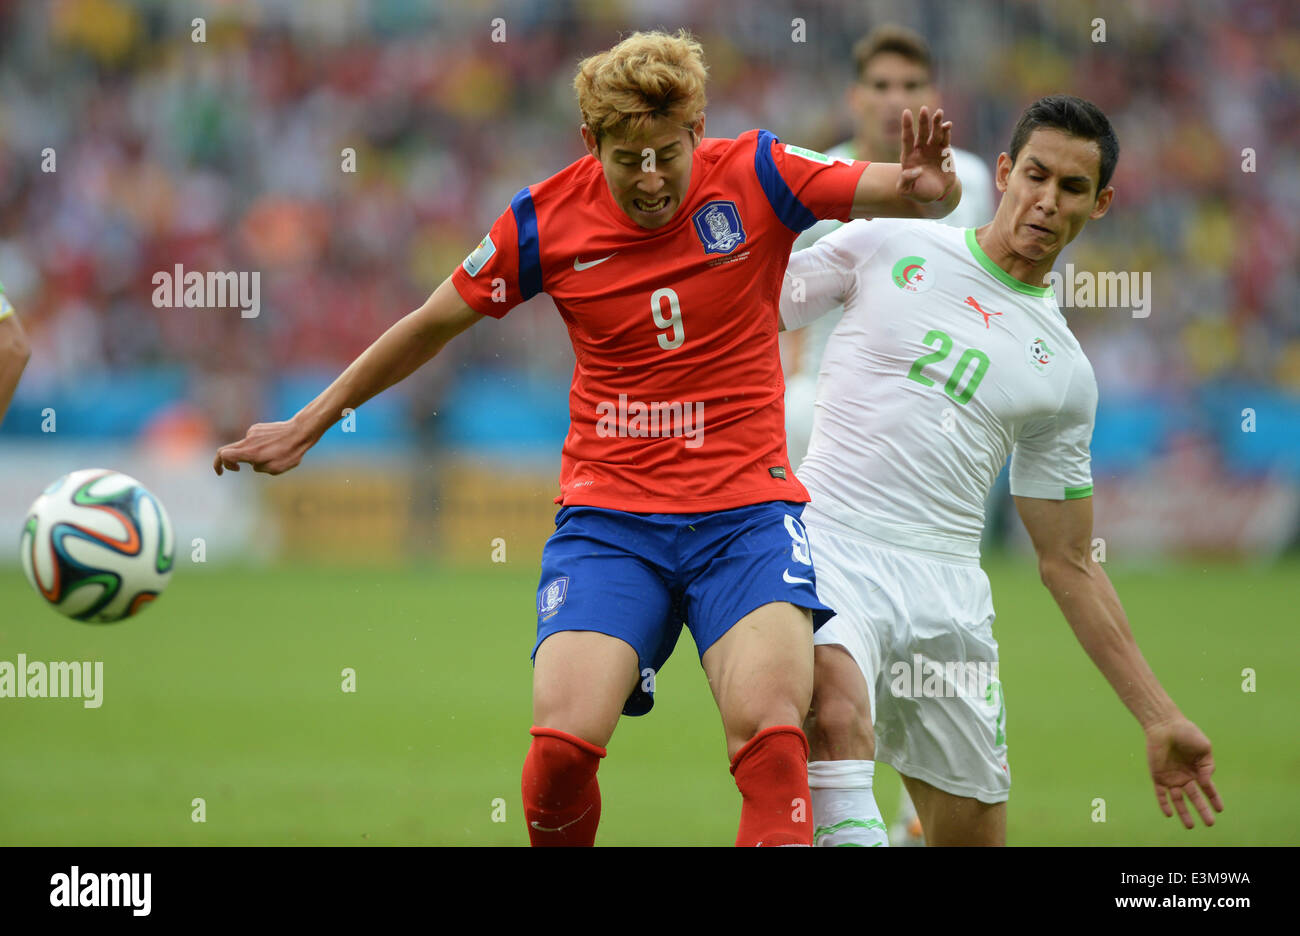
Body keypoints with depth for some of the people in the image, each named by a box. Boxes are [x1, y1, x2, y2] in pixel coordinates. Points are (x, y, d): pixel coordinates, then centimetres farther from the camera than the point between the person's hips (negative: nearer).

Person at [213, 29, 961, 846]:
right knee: (563, 738, -18)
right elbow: (431, 326, 14)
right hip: (609, 515, 1)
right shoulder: (546, 221, -1)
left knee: (769, 726, -25)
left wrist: (926, 188, -30)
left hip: (745, 508, -1)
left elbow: (920, 196, -4)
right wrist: (306, 427, 21)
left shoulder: (753, 179, -4)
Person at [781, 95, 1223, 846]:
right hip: (829, 547, -4)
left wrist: (1161, 719, 12)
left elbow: (1069, 564, 17)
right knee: (836, 716, -34)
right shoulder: (887, 248, 8)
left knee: (973, 834, 0)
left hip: (947, 587, 4)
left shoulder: (1065, 377, 14)